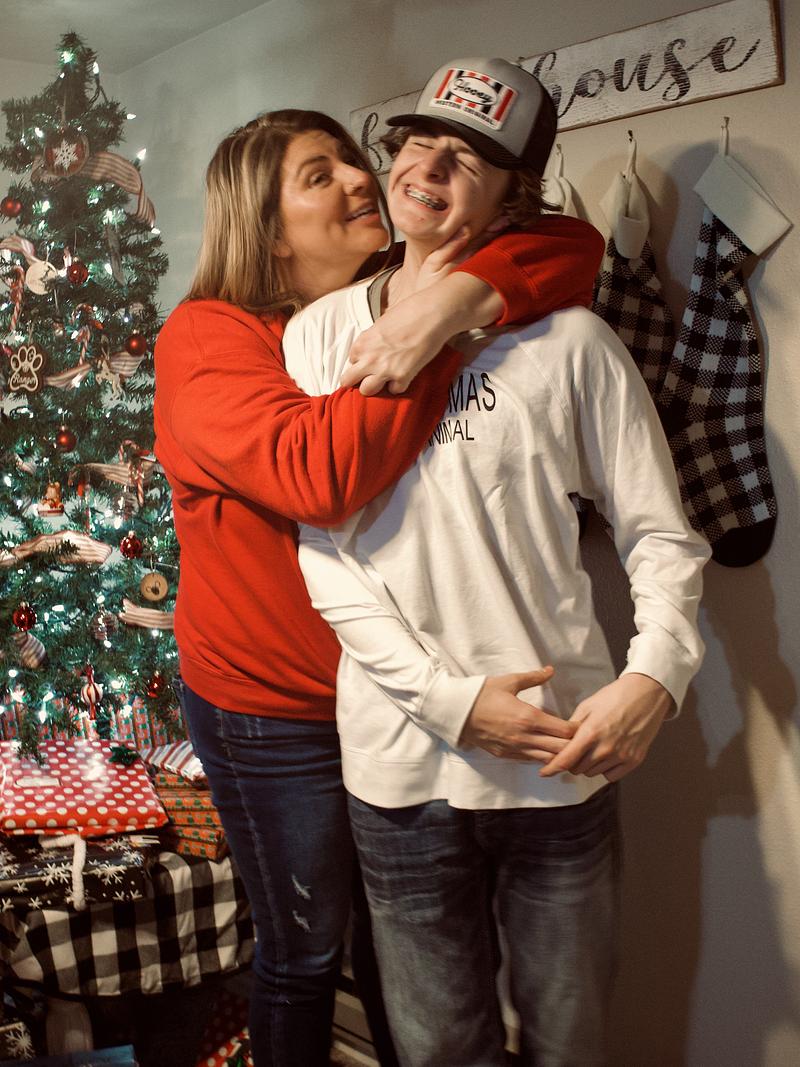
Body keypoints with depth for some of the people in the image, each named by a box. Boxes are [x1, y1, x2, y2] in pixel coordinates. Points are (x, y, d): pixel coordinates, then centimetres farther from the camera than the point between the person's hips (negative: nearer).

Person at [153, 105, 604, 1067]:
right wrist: (417, 347, -26)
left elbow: (570, 248, -8)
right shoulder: (205, 339, -15)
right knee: (304, 954, 15)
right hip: (275, 712, -5)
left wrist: (464, 293, -26)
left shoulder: (394, 298, 1)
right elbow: (317, 472, -33)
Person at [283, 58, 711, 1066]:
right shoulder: (320, 334, 1)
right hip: (400, 764, 1)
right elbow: (321, 549, -4)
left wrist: (654, 677, -19)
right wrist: (452, 699, -13)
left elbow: (662, 535, 0)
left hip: (563, 754, -1)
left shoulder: (570, 340, -3)